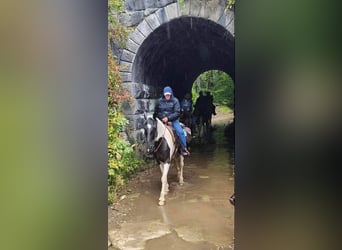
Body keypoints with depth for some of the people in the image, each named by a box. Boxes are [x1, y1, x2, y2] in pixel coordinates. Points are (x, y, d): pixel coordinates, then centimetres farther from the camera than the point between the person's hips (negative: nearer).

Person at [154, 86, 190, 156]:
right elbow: (156, 112, 14)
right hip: (162, 120, 2)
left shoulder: (175, 101, -3)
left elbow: (177, 112, -10)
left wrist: (168, 118, -21)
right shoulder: (160, 101, 5)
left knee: (180, 132, -20)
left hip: (173, 120, -2)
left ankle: (184, 148, -4)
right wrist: (161, 118, -3)